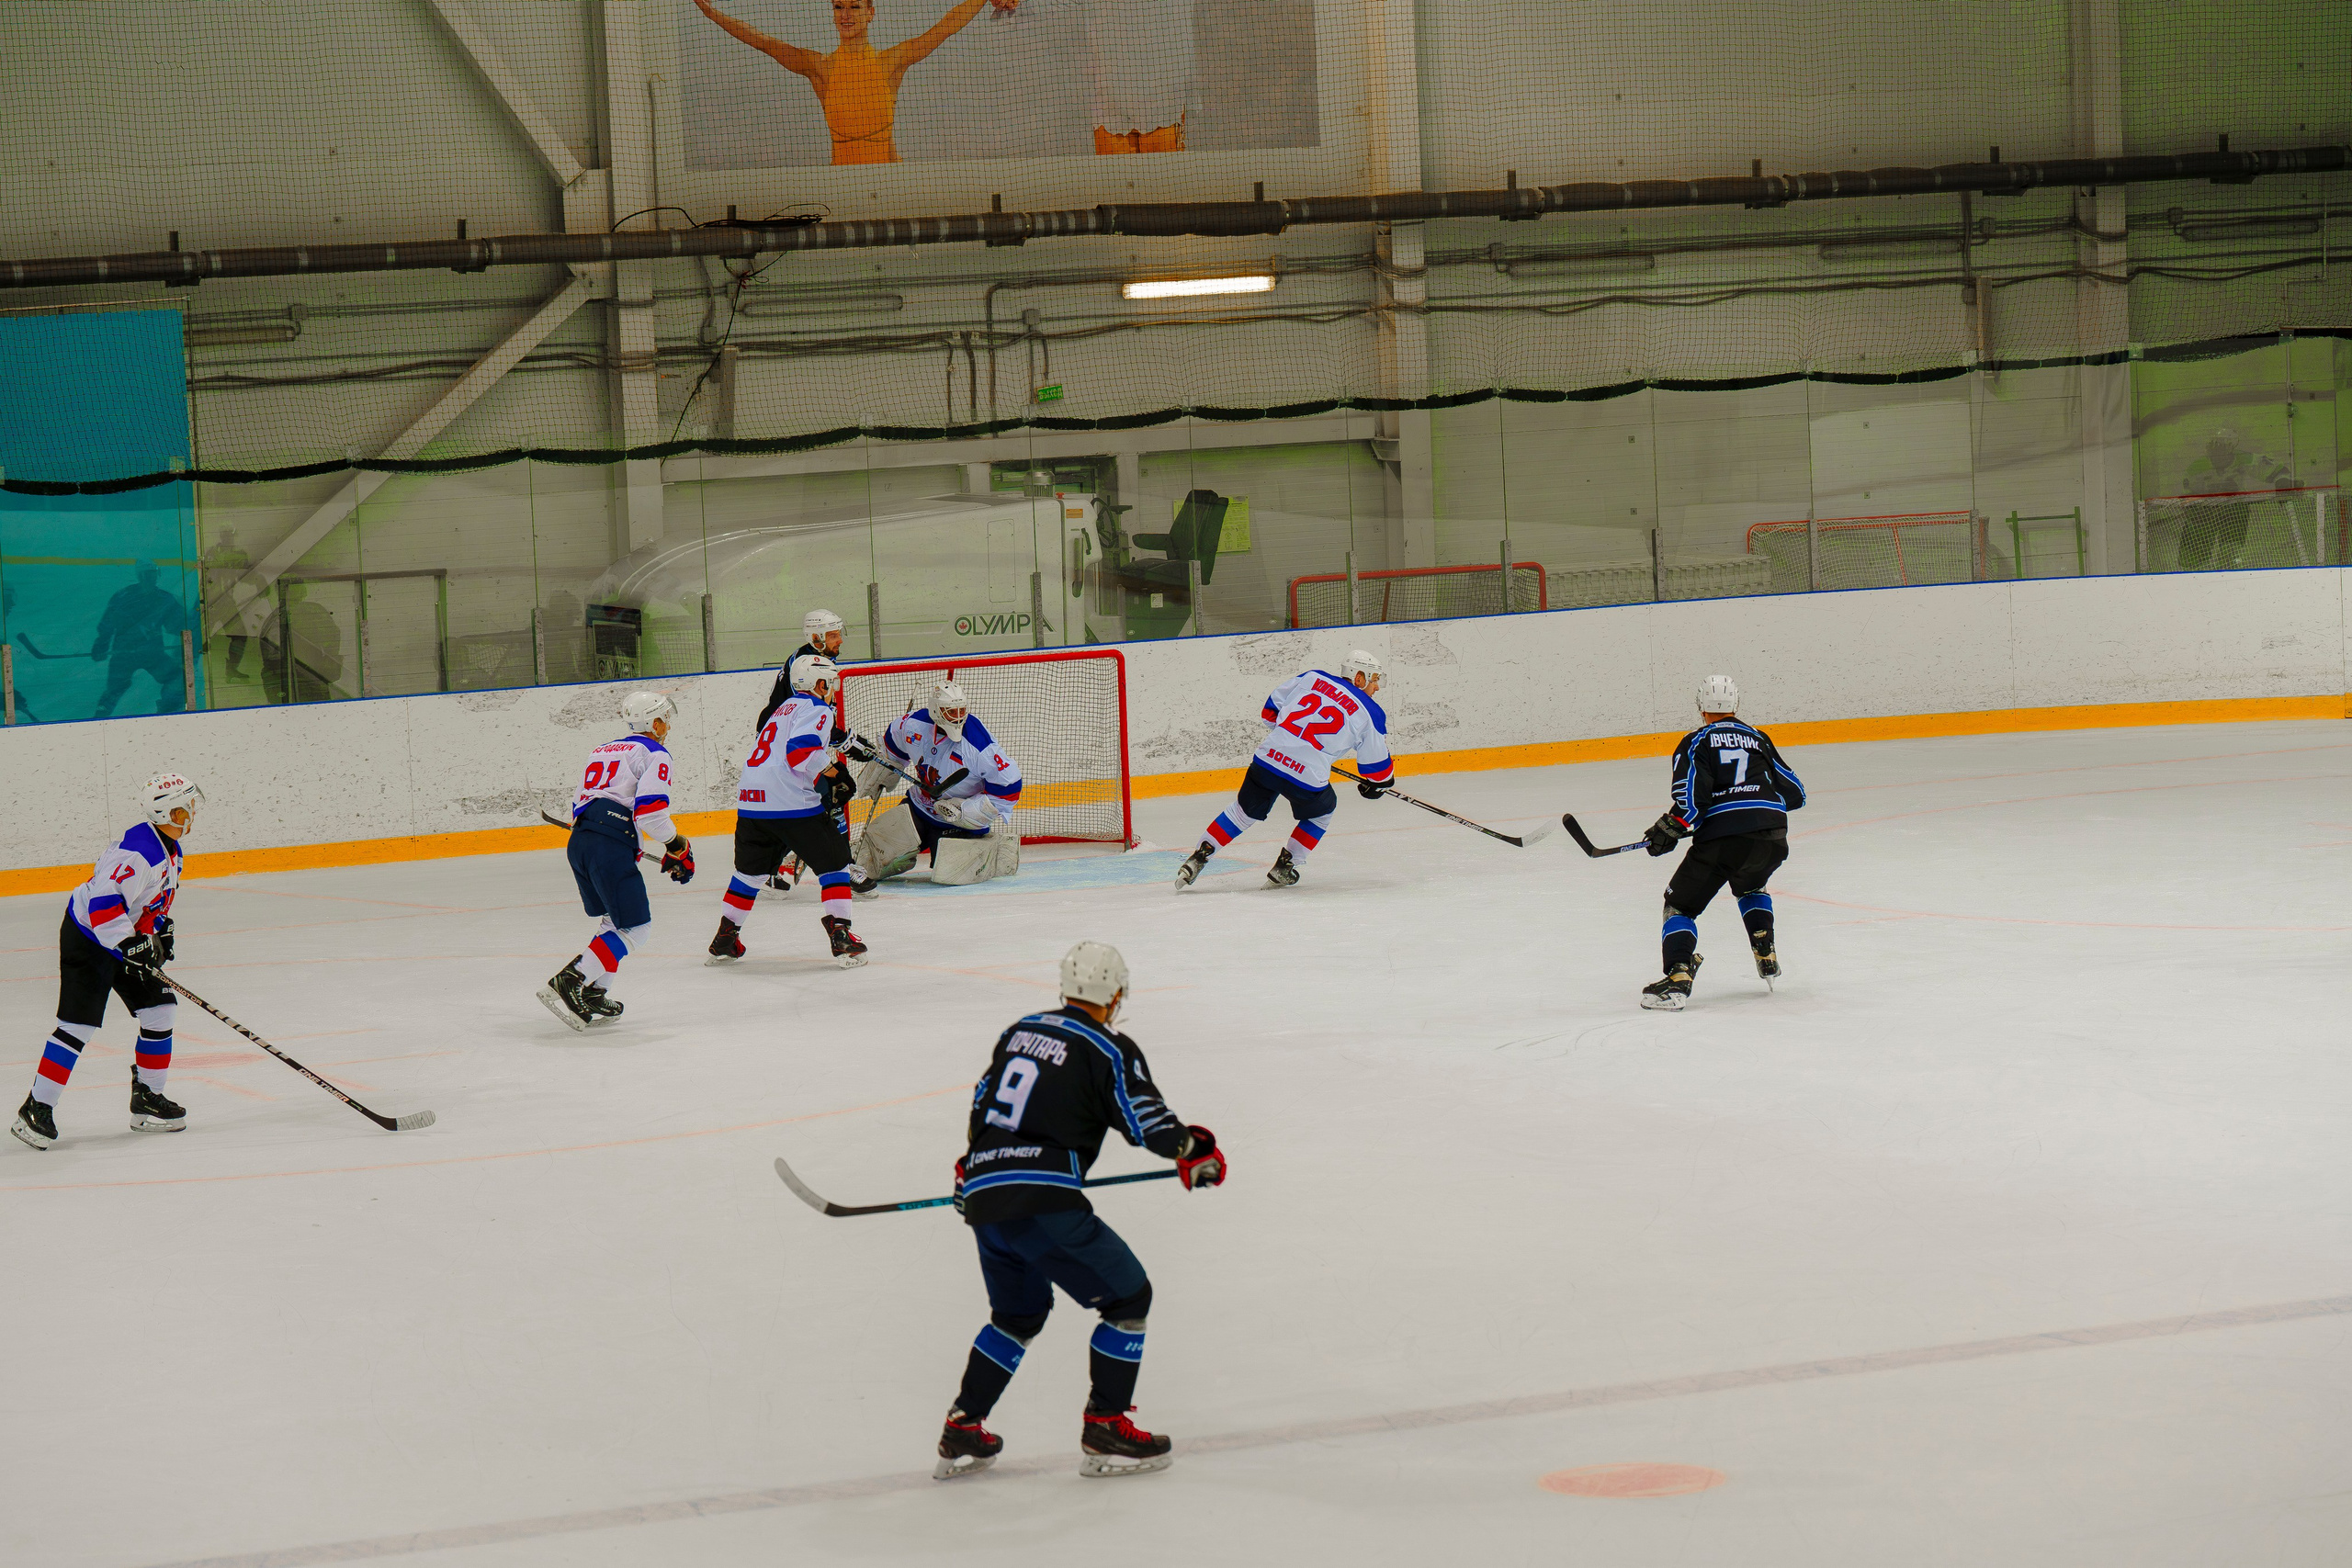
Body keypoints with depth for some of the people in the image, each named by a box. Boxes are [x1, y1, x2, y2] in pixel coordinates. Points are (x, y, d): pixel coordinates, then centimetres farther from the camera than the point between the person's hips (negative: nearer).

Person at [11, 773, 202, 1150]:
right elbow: (103, 900, -34)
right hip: (88, 939, -10)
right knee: (78, 1024, -14)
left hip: (126, 940, 10)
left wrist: (160, 931, 13)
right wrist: (130, 943, -37)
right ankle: (37, 1109, -9)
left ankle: (147, 1099, 17)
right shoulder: (139, 852, -26)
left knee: (160, 1010, 6)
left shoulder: (169, 850, 7)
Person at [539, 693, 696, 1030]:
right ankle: (567, 983, -18)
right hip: (611, 846, -9)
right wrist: (677, 848, 0)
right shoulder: (654, 754, 2)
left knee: (614, 919, 22)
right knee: (634, 926, -6)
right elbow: (650, 810, -13)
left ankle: (594, 996, 14)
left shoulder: (601, 751, 27)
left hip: (579, 842, 9)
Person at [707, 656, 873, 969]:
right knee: (833, 862, 3)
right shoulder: (816, 709, -3)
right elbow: (801, 750, -18)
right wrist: (828, 766, -2)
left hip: (750, 803, 8)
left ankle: (724, 940, 25)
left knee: (750, 871, 23)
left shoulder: (786, 708, 26)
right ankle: (840, 937, -6)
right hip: (791, 804, -8)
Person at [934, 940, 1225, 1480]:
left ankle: (961, 1433, 23)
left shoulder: (1019, 1031, 18)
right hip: (1043, 1202, -7)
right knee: (1127, 1297, 8)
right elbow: (1151, 1126, -4)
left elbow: (981, 1107, 28)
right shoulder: (1108, 1050, -3)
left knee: (1018, 1313, 27)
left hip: (983, 1198, 7)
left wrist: (970, 1166, 44)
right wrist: (1196, 1153, 16)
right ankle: (1103, 1431, 5)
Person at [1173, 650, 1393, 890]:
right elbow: (1377, 762, 11)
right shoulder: (1369, 713, 5)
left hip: (1267, 759, 3)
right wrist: (1379, 784, 33)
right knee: (1322, 811, 28)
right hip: (1308, 776, -3)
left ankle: (1200, 856, 19)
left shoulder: (1313, 678, 13)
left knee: (1245, 810, 25)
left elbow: (1272, 708, 20)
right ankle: (1282, 869, 25)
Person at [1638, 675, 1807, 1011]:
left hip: (1722, 836, -4)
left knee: (1681, 904, 6)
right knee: (1750, 886, 36)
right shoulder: (1758, 738, 23)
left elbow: (1692, 796, -6)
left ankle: (1678, 976, -15)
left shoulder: (1696, 742, 10)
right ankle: (1766, 958, 24)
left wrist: (1669, 831, 6)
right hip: (1772, 837, 4)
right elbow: (1794, 792, 23)